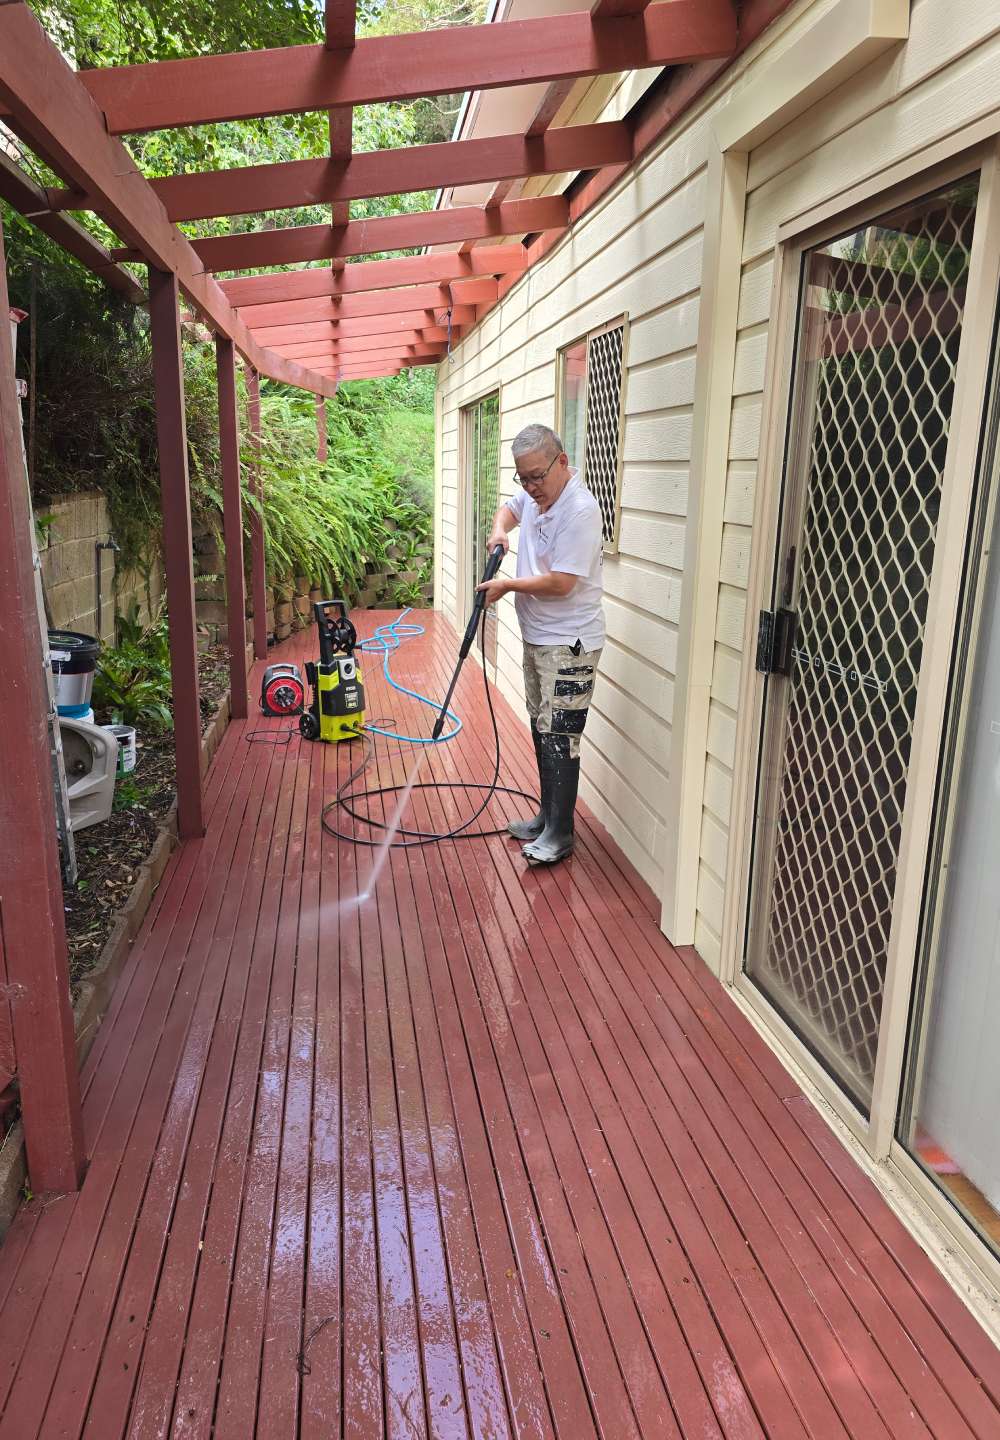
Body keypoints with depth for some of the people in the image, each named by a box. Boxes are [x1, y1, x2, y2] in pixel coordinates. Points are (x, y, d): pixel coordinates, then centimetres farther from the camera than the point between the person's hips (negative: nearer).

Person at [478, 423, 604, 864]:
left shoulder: (579, 510, -23)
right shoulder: (534, 493, 4)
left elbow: (561, 583, -27)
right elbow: (510, 507, 27)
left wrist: (507, 586, -14)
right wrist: (499, 530, 4)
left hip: (568, 643, -10)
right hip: (537, 637, 10)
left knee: (558, 737, -6)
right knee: (541, 730, 16)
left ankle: (560, 833, 4)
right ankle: (548, 816, 29)